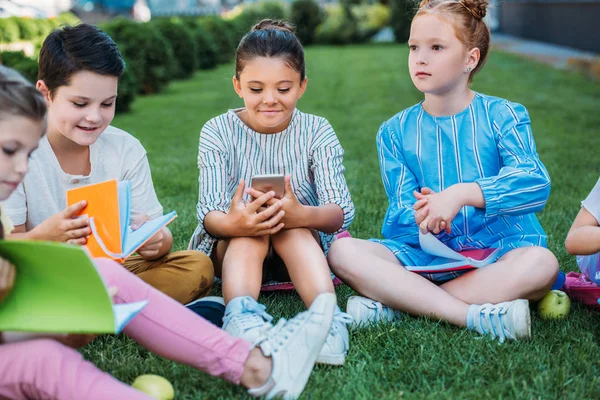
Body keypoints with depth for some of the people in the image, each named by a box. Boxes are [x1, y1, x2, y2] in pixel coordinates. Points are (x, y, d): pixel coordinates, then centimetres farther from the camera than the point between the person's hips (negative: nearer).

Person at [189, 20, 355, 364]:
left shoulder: (317, 132, -9)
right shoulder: (218, 132, -10)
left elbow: (341, 212, -21)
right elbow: (210, 213, -20)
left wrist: (301, 215, -45)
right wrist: (233, 223, -47)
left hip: (303, 245, 0)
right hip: (232, 247, 0)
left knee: (292, 227, -33)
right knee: (251, 227, -33)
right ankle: (241, 314, -53)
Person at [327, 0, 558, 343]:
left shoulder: (502, 116, 1)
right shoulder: (396, 131, 9)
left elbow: (535, 182, -16)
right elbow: (400, 211, 1)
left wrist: (460, 194, -30)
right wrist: (422, 216, -25)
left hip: (498, 249, -1)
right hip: (426, 252, 2)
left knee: (541, 264, -35)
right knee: (343, 251, -23)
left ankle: (397, 304, -27)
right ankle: (479, 316, -31)